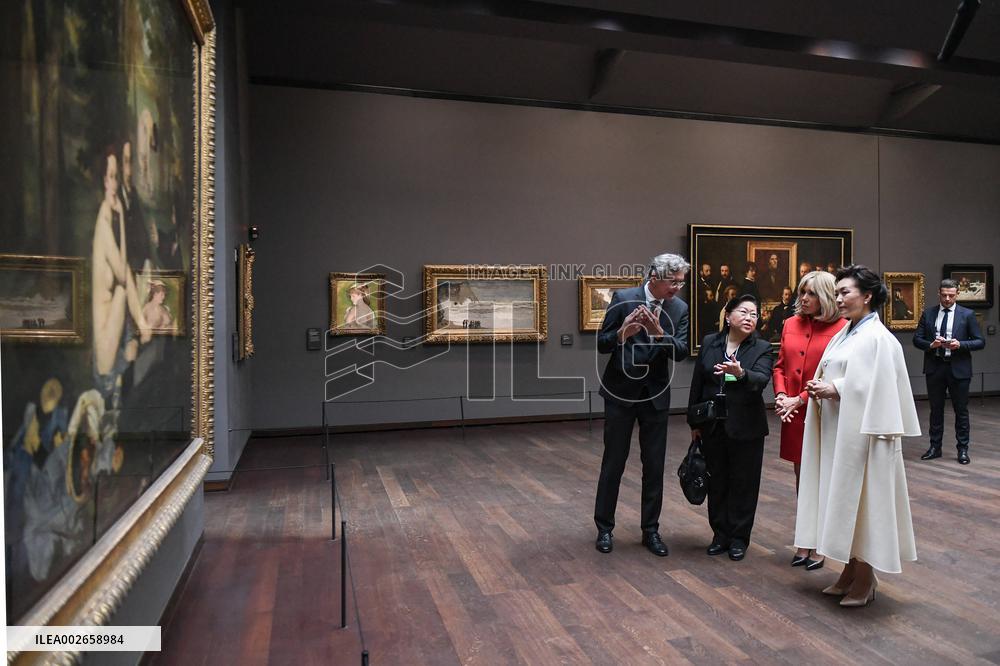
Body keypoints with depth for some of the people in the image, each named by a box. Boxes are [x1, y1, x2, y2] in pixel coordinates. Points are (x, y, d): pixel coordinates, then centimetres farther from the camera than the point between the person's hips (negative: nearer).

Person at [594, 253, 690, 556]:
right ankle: (604, 528, 21)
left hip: (656, 394, 3)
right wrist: (622, 332, -29)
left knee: (654, 466, 8)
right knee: (613, 463, 6)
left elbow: (681, 352, -8)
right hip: (621, 392, -2)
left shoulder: (679, 308, -1)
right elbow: (602, 344, -8)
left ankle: (650, 530, 22)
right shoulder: (623, 298, -9)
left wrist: (659, 331, -26)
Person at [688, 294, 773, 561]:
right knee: (717, 482, 11)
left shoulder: (762, 348, -3)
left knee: (744, 483, 7)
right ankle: (720, 534, 25)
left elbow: (761, 379, -21)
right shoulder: (709, 343, 3)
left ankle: (739, 538, 21)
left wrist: (741, 373, -42)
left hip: (746, 428, -2)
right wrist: (694, 423, 7)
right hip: (713, 426, 2)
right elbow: (697, 384, 6)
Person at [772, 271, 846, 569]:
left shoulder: (841, 328, -9)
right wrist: (780, 394, -6)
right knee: (801, 476, 14)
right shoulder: (791, 324, 8)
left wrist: (800, 399, -15)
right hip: (793, 414, 5)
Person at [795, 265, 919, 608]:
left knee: (861, 501, 1)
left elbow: (877, 390, -18)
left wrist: (834, 389, -18)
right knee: (842, 500, 13)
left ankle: (865, 580, 15)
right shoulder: (843, 334, 13)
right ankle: (850, 572, 25)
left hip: (861, 432, -8)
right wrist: (819, 388, -2)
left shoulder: (878, 338, -12)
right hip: (835, 430, 8)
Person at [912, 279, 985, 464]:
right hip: (934, 367, 2)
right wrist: (931, 345, -15)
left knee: (961, 410, 5)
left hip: (958, 369, -2)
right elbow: (917, 339, 4)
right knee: (936, 409, 11)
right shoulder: (928, 314, 5)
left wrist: (960, 344, -18)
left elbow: (980, 341, -1)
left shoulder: (967, 315, 0)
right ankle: (935, 447, 20)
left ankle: (963, 449, 15)